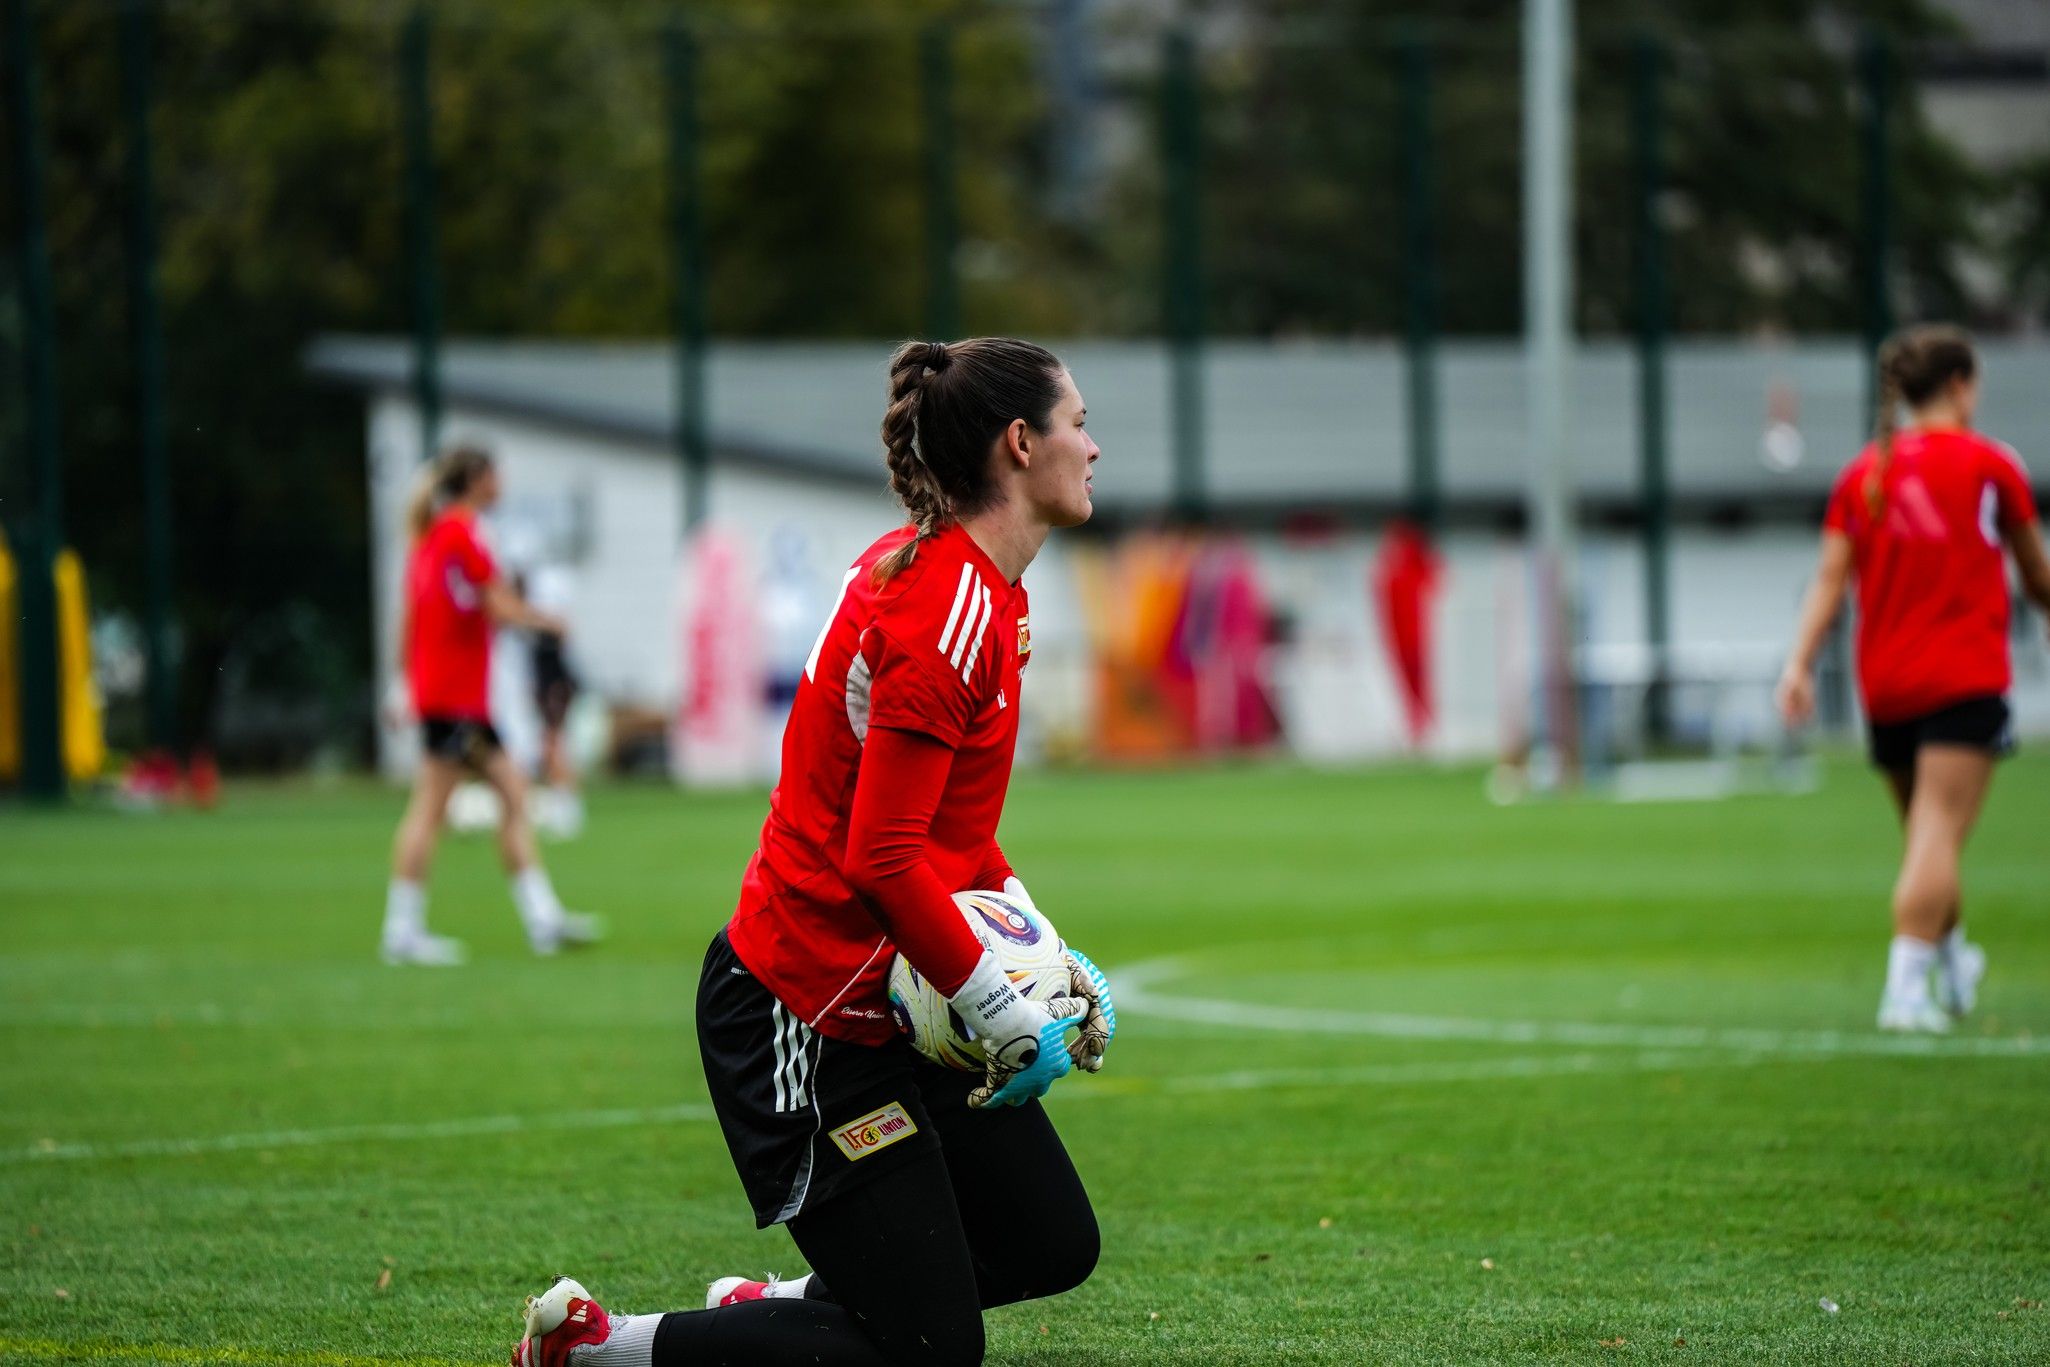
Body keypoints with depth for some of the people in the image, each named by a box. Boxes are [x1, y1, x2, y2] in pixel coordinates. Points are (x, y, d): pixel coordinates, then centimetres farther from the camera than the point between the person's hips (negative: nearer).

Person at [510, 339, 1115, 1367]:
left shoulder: (975, 588, 10)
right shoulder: (948, 609, -22)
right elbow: (883, 857, -26)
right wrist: (1008, 1017, -20)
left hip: (894, 1005, 10)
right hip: (809, 1017, -10)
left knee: (1052, 1246, 12)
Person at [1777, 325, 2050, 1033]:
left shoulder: (1861, 474, 8)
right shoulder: (1988, 463, -3)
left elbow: (1830, 579, -1)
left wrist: (1800, 662, -4)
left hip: (1884, 682, 5)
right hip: (1963, 678, -5)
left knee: (1927, 834, 18)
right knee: (1938, 834, -12)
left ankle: (1955, 968, 34)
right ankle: (1906, 987, -25)